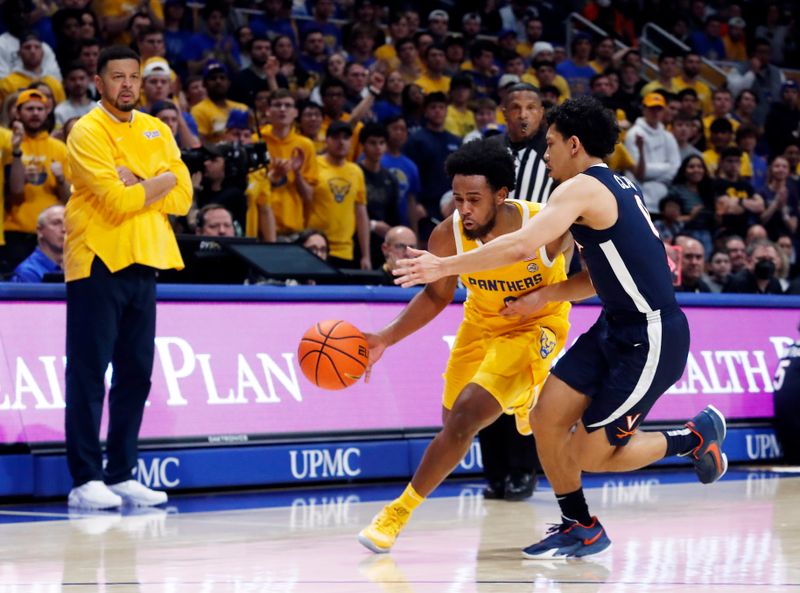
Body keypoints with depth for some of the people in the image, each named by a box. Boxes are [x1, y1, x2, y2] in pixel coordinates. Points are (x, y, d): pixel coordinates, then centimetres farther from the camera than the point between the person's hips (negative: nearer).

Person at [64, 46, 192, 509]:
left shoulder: (156, 131, 13)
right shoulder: (88, 132, -7)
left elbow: (182, 198, 4)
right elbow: (118, 202, -17)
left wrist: (135, 185, -9)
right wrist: (161, 181, -6)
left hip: (143, 262, 6)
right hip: (98, 262, -6)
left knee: (135, 375, 7)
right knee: (89, 374, -6)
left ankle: (122, 475, 14)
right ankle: (86, 479, -5)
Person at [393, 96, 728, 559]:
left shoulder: (583, 188, -16)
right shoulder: (619, 188, 14)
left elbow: (521, 246, -28)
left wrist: (444, 266, -21)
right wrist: (544, 296, 6)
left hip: (651, 339, -9)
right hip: (616, 327, 9)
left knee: (587, 457, -3)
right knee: (546, 419, 5)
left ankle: (697, 436, 13)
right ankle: (581, 528, 20)